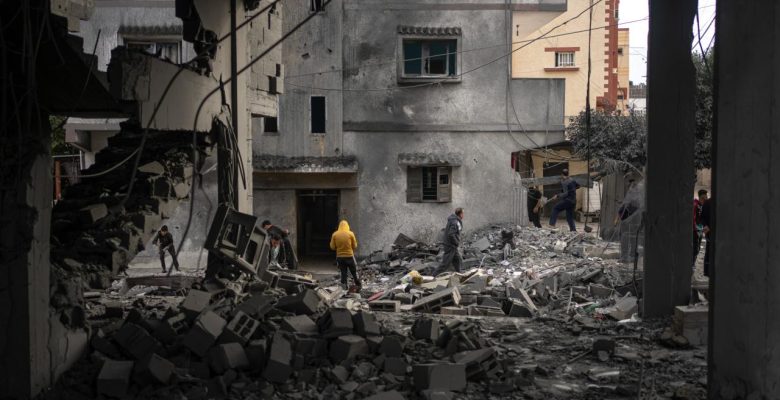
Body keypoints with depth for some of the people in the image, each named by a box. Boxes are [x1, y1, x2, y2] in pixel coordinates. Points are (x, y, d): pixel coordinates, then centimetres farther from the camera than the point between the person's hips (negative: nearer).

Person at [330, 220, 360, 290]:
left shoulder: (335, 234, -3)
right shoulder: (350, 234, -8)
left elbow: (332, 247, 0)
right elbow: (355, 246, -1)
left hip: (339, 257, 2)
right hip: (349, 256, -2)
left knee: (343, 273, 9)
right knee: (354, 273, 11)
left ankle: (345, 288, 9)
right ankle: (358, 287, 18)